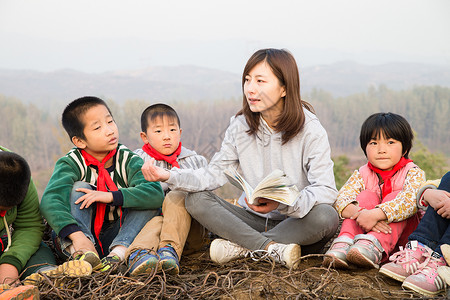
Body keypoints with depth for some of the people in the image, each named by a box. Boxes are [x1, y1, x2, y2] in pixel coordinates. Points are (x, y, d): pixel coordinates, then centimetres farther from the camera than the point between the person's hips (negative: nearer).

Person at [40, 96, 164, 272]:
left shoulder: (128, 161, -6)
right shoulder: (71, 164, -11)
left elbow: (156, 194, -24)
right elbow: (50, 201, -30)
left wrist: (111, 196, -34)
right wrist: (77, 235, -47)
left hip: (114, 238, 2)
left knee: (150, 202, -17)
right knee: (80, 189, -23)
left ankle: (119, 252, -37)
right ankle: (77, 252, -44)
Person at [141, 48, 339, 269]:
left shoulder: (310, 129, -12)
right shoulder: (240, 126, 0)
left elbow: (326, 189, -20)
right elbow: (215, 174, -4)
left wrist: (283, 203, -38)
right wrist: (170, 176, -20)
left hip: (297, 222, -3)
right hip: (254, 220, 3)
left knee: (326, 217, -34)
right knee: (196, 200, -17)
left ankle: (242, 247, -25)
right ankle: (273, 249, -29)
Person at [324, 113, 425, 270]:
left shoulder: (413, 173, -7)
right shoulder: (362, 174, 2)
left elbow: (410, 200, -29)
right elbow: (341, 200, -14)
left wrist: (375, 215, -42)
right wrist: (359, 213, -38)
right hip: (365, 229, 2)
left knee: (395, 196, -24)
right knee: (367, 196, -19)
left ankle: (373, 245, -47)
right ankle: (345, 241, -39)